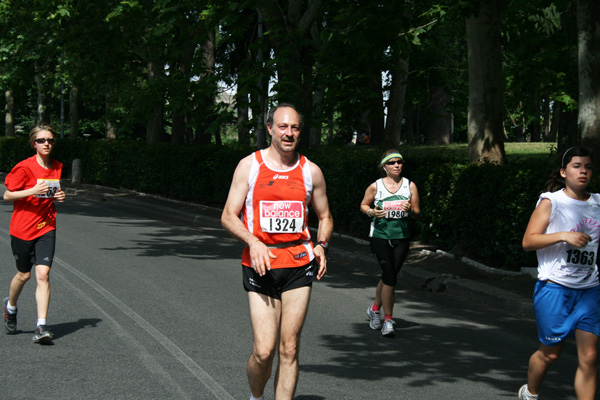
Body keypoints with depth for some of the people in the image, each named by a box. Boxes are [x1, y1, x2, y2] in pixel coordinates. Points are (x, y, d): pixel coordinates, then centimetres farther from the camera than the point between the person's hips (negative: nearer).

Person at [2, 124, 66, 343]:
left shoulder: (57, 167, 6)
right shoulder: (24, 167, -11)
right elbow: (7, 195, -8)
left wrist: (58, 196, -1)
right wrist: (32, 191, -22)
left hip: (46, 228, 3)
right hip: (22, 228, -3)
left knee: (42, 274, -11)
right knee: (24, 275, 11)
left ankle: (41, 326, -12)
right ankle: (10, 306, 43)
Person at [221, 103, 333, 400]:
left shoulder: (311, 171, 9)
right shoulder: (249, 165, 2)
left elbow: (324, 216, 20)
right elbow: (228, 216, 1)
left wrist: (321, 246, -1)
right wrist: (253, 243, -16)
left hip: (299, 265, 2)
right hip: (260, 266, -2)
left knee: (289, 348, 1)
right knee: (264, 351, -6)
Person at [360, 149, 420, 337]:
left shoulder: (410, 185, 4)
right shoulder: (375, 186, -1)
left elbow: (417, 213, 7)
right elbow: (363, 205, 12)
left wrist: (410, 210, -15)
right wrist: (371, 212, -10)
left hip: (401, 237, 3)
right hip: (380, 236, -3)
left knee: (388, 276, 9)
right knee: (390, 278, -12)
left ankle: (375, 308, 34)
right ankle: (388, 320, -4)